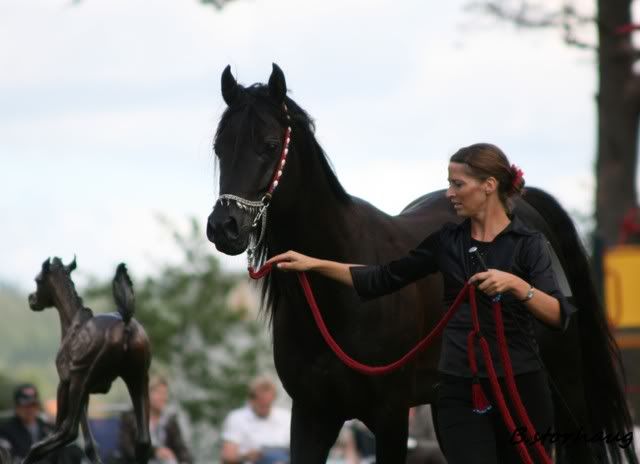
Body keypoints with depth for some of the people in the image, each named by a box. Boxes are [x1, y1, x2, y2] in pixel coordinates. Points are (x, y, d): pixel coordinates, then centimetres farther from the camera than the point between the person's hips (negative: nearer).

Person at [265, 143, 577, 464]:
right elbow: (382, 279, 13)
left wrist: (516, 284, -31)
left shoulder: (528, 243, -4)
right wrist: (314, 264, 8)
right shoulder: (447, 240, 7)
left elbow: (559, 316, -16)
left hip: (520, 388, -2)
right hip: (459, 391, 2)